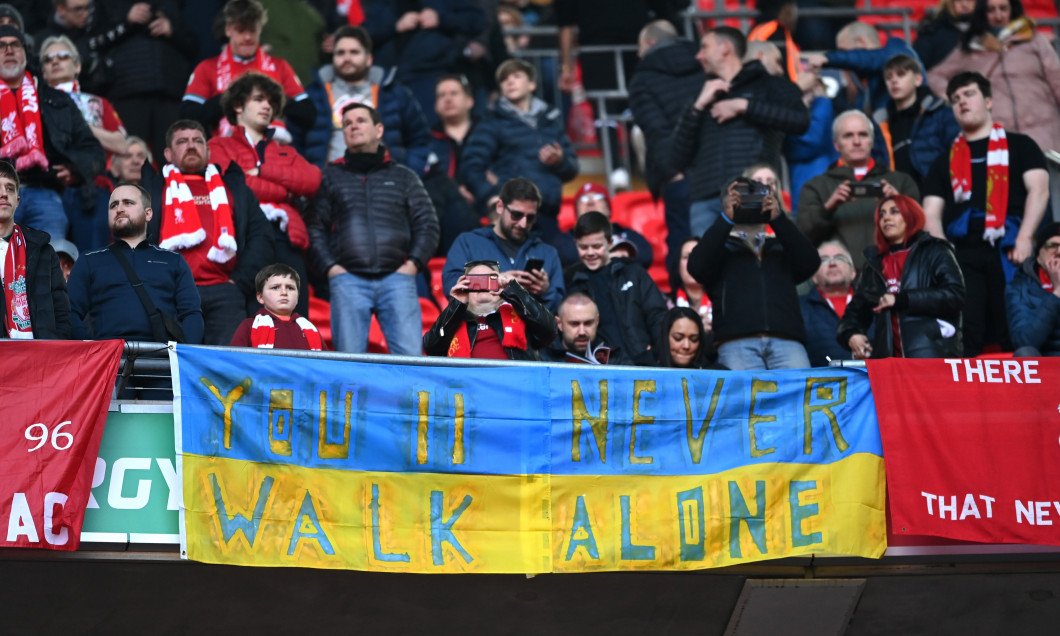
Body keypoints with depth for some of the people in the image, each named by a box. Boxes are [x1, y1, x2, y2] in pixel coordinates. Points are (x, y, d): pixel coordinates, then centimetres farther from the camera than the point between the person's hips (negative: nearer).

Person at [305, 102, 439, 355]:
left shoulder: (404, 177, 22)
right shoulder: (331, 177, 20)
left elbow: (427, 224, 16)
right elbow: (315, 227, 13)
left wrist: (414, 263, 0)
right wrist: (329, 266, -2)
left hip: (397, 277, 0)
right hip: (347, 278, 0)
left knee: (410, 355, -13)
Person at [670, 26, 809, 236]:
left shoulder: (768, 85, 16)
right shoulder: (702, 100, 29)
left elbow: (800, 120, -5)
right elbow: (677, 159, 16)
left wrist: (744, 106, -2)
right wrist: (698, 107, 8)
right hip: (705, 201, 4)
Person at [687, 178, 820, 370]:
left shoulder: (781, 248, 28)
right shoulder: (722, 248, 23)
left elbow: (810, 263, 10)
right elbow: (697, 266, 4)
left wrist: (778, 218, 3)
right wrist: (726, 219, 1)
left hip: (786, 342, 2)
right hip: (736, 343, -2)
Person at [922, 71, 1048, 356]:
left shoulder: (1018, 146, 14)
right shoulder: (946, 161, 22)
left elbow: (1038, 190, 2)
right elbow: (932, 214, 14)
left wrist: (1024, 238, -13)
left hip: (1007, 251, -2)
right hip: (963, 255, 2)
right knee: (964, 339, -8)